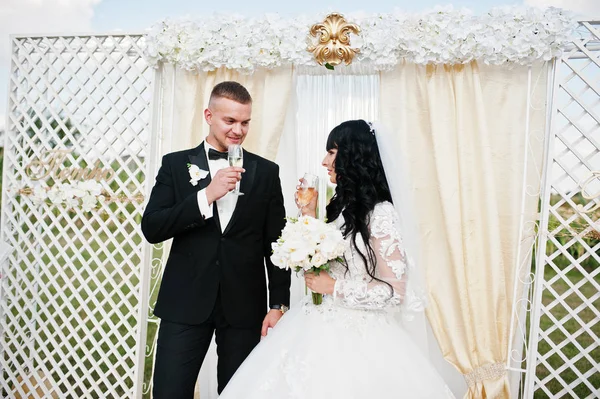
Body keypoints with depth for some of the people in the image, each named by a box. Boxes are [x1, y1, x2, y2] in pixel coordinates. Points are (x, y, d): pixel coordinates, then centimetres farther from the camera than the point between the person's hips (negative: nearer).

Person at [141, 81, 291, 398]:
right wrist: (207, 196, -18)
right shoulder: (175, 164, 3)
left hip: (245, 306, 1)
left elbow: (276, 243, 4)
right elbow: (151, 229, -7)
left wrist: (278, 305, 0)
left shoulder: (266, 172, 5)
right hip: (185, 303, 0)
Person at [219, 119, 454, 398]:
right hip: (319, 327, 7)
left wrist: (334, 288, -17)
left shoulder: (379, 214, -17)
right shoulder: (339, 205, 6)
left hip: (358, 337, -7)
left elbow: (394, 291, -18)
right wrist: (309, 215, 2)